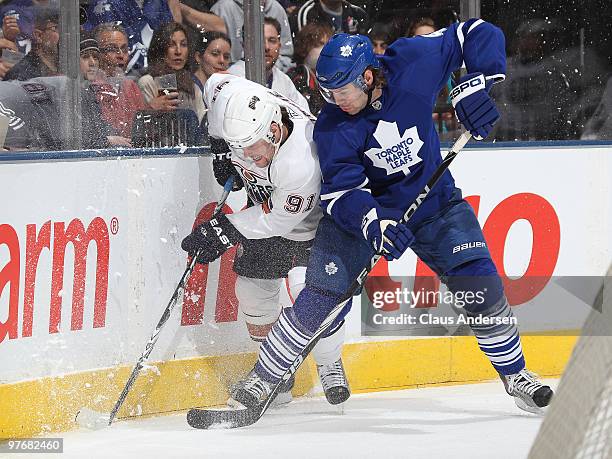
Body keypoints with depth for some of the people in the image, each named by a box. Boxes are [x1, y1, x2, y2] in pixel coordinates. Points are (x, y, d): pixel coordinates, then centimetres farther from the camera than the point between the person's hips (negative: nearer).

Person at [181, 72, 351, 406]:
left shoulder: (301, 163, -43)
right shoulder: (241, 107, -28)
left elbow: (281, 219, -29)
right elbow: (215, 82, -4)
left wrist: (227, 229, -26)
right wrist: (223, 152, -8)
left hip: (313, 215, -7)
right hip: (267, 203, 7)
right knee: (252, 288, 4)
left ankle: (329, 365, 2)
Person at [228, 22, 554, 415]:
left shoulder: (414, 63, -22)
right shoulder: (332, 129, -22)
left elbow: (480, 35, -14)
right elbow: (341, 191, -25)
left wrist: (475, 86, -28)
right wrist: (373, 225, -43)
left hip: (432, 200, 1)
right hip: (361, 209, -1)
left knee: (481, 285, -9)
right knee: (321, 296, -14)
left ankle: (515, 375, 12)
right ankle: (262, 381, -3)